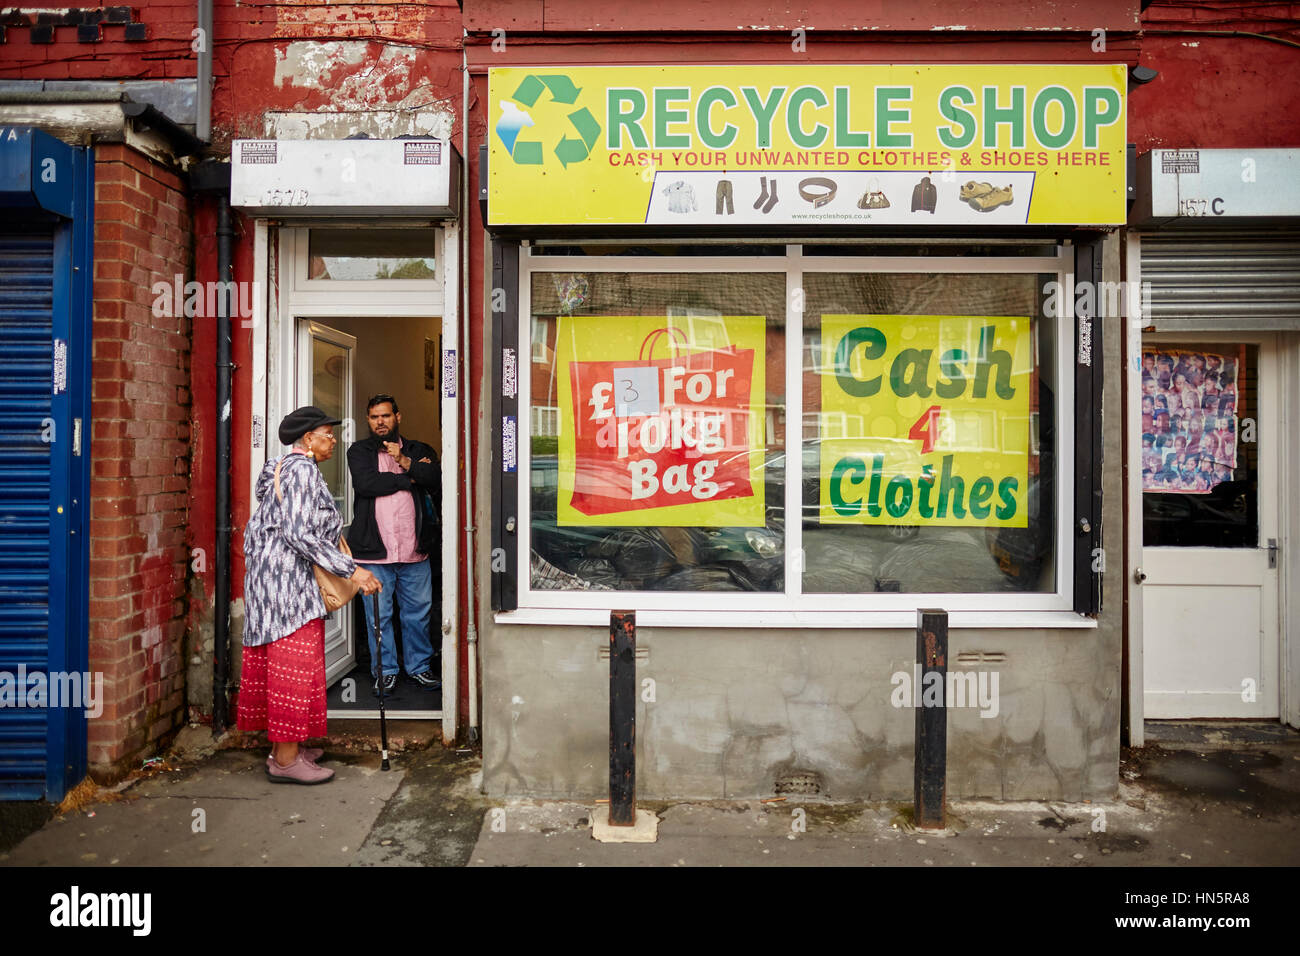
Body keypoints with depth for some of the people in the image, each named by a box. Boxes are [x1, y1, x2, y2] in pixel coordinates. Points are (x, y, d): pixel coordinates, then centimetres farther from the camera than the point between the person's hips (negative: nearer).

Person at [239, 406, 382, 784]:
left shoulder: (282, 466, 18)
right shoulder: (302, 469, -14)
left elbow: (260, 527, 21)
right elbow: (300, 534, -23)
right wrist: (352, 570, -23)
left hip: (267, 576, 11)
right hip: (287, 579, -11)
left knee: (277, 663, 13)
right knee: (294, 663, -7)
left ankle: (283, 747, 22)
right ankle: (285, 760, -2)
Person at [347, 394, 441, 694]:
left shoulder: (418, 450, 13)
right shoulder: (360, 451, 8)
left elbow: (437, 479, -6)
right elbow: (365, 483, -12)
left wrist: (405, 462, -15)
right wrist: (410, 478, -7)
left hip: (415, 550, 1)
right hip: (375, 549, -1)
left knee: (418, 612, 9)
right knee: (378, 615, 6)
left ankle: (419, 667, 24)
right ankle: (385, 671, 21)